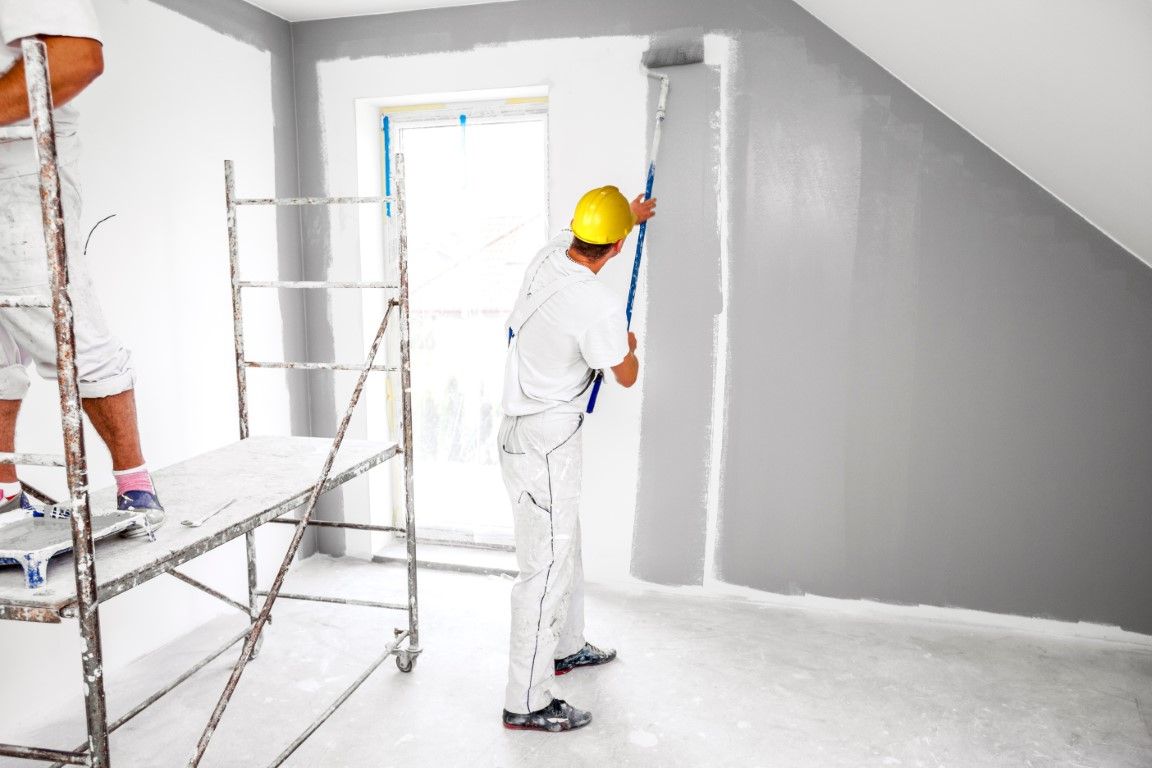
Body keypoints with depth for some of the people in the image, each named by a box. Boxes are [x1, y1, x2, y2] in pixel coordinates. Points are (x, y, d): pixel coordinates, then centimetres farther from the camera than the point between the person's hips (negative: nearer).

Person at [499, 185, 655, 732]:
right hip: (544, 445, -10)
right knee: (547, 567, -3)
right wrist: (630, 345, 18)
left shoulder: (550, 254, -1)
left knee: (565, 548, 23)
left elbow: (578, 230, 26)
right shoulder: (599, 306, -24)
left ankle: (566, 648, 42)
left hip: (529, 432, 10)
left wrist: (629, 213, 43)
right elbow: (626, 376, -5)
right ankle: (526, 703, 8)